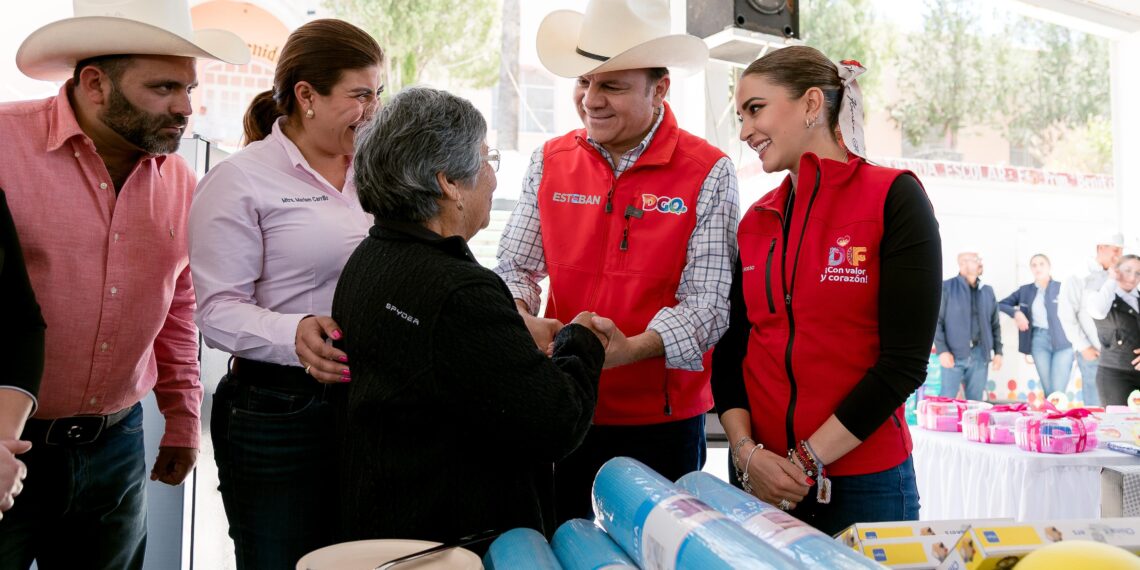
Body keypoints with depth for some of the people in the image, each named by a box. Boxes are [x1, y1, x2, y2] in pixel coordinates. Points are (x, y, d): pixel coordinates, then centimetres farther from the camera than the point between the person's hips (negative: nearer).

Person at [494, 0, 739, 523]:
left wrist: (633, 348, -29)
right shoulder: (549, 163, 3)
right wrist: (524, 320, -15)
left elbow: (710, 300, -13)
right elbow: (514, 267, 6)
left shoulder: (708, 174, -7)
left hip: (662, 421, -2)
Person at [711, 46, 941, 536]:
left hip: (864, 481, -4)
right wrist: (746, 451, -9)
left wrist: (808, 462, -14)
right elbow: (730, 351, 5)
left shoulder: (893, 197, -8)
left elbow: (903, 363, -13)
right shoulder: (755, 221, 7)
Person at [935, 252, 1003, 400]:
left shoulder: (988, 291, 14)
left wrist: (998, 351, 9)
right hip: (954, 354, -4)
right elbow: (936, 320, -5)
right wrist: (942, 350, -12)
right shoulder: (946, 287, -1)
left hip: (980, 355, 4)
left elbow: (995, 324, 17)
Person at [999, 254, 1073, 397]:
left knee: (1058, 392, -10)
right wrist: (1015, 312, -3)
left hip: (1063, 341, -2)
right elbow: (1000, 304, 15)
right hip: (1039, 341, 3)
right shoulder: (1025, 290, 11)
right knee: (1048, 392, 5)